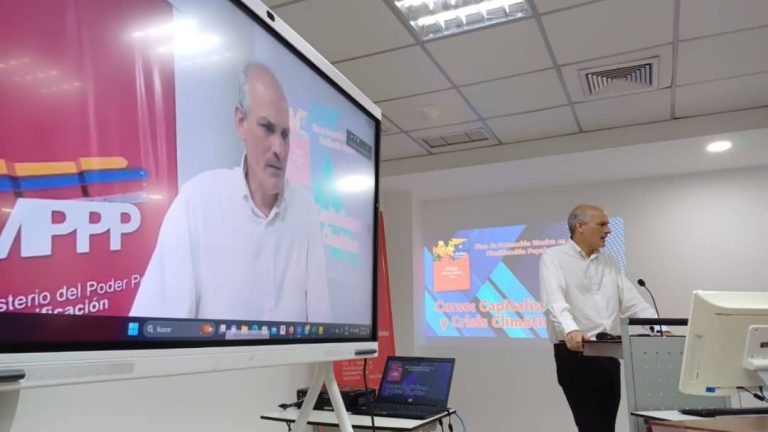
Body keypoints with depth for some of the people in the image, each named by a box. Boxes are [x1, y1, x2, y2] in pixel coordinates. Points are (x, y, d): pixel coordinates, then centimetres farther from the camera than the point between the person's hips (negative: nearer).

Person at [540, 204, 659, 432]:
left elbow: (633, 302, 14)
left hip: (608, 356, 7)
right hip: (575, 354, -6)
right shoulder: (554, 257, -4)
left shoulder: (609, 262, 17)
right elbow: (555, 301, -21)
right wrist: (571, 330, -39)